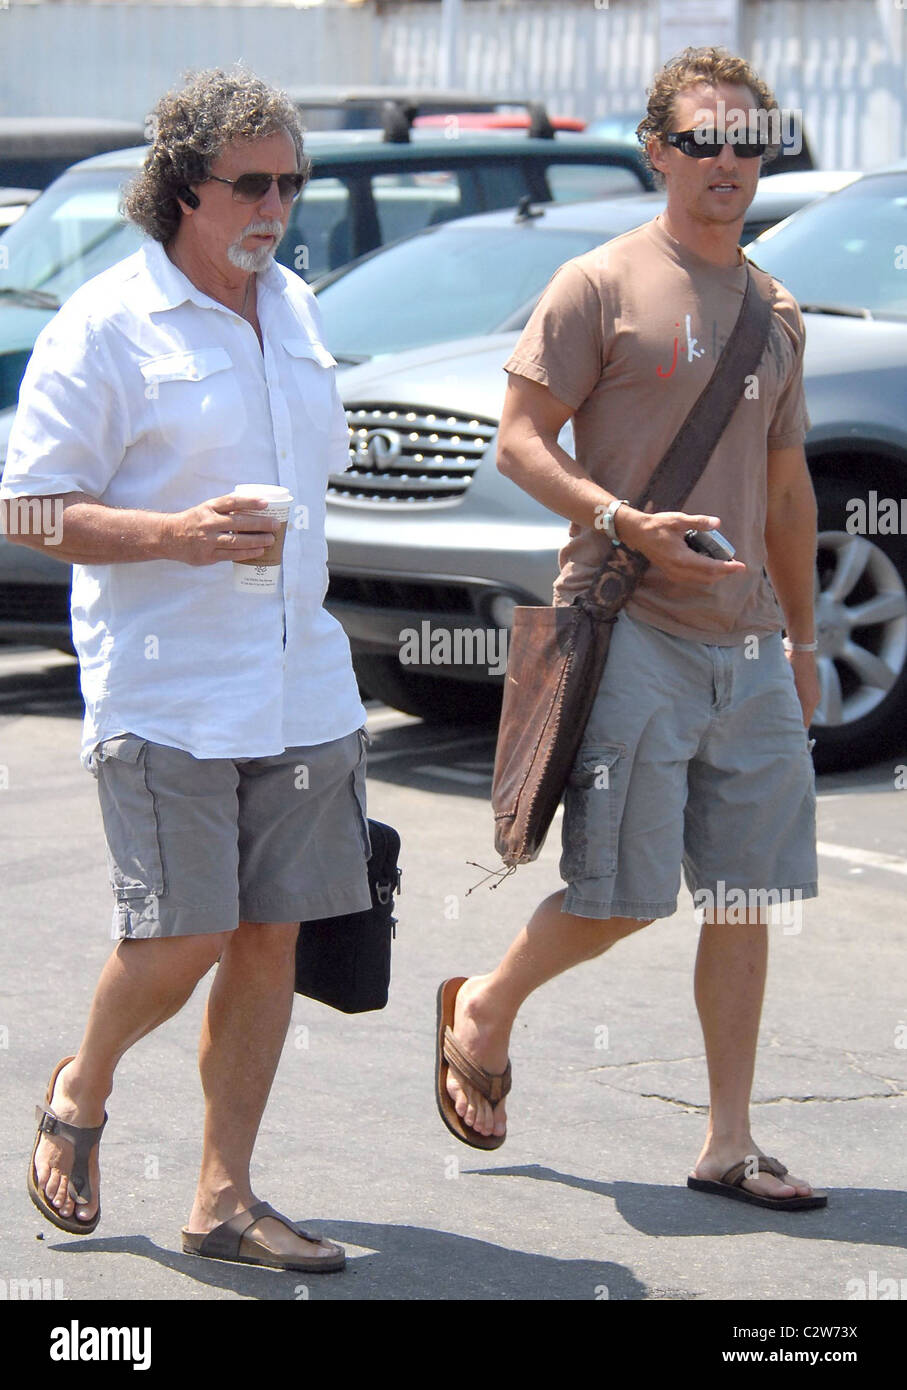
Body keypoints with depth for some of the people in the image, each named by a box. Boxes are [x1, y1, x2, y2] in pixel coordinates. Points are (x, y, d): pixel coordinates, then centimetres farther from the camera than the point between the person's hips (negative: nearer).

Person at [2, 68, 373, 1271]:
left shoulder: (294, 309, 14)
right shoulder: (104, 326, -7)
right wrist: (173, 534, -23)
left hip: (300, 689, 6)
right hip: (164, 695, -6)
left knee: (271, 938, 4)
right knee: (184, 939, -9)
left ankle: (224, 1199, 12)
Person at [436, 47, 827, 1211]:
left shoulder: (776, 313, 16)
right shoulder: (602, 285, -3)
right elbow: (518, 441, -5)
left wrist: (802, 638, 22)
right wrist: (626, 523, -20)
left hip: (747, 647, 6)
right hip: (631, 633, -6)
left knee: (746, 901, 4)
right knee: (622, 897, -6)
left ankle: (728, 1146, 11)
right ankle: (484, 1010, 22)